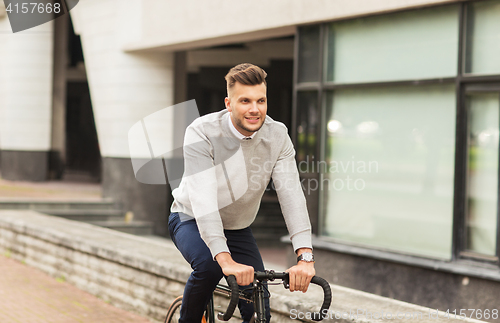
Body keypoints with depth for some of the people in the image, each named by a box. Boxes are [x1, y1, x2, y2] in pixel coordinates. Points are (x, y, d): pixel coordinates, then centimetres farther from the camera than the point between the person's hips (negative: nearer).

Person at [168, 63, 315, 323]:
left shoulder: (277, 136, -17)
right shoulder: (202, 133, -28)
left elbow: (291, 194, -26)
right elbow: (203, 198, -37)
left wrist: (305, 257, -40)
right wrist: (226, 260, -50)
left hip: (237, 228, 4)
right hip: (193, 220, -4)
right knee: (209, 266, -35)